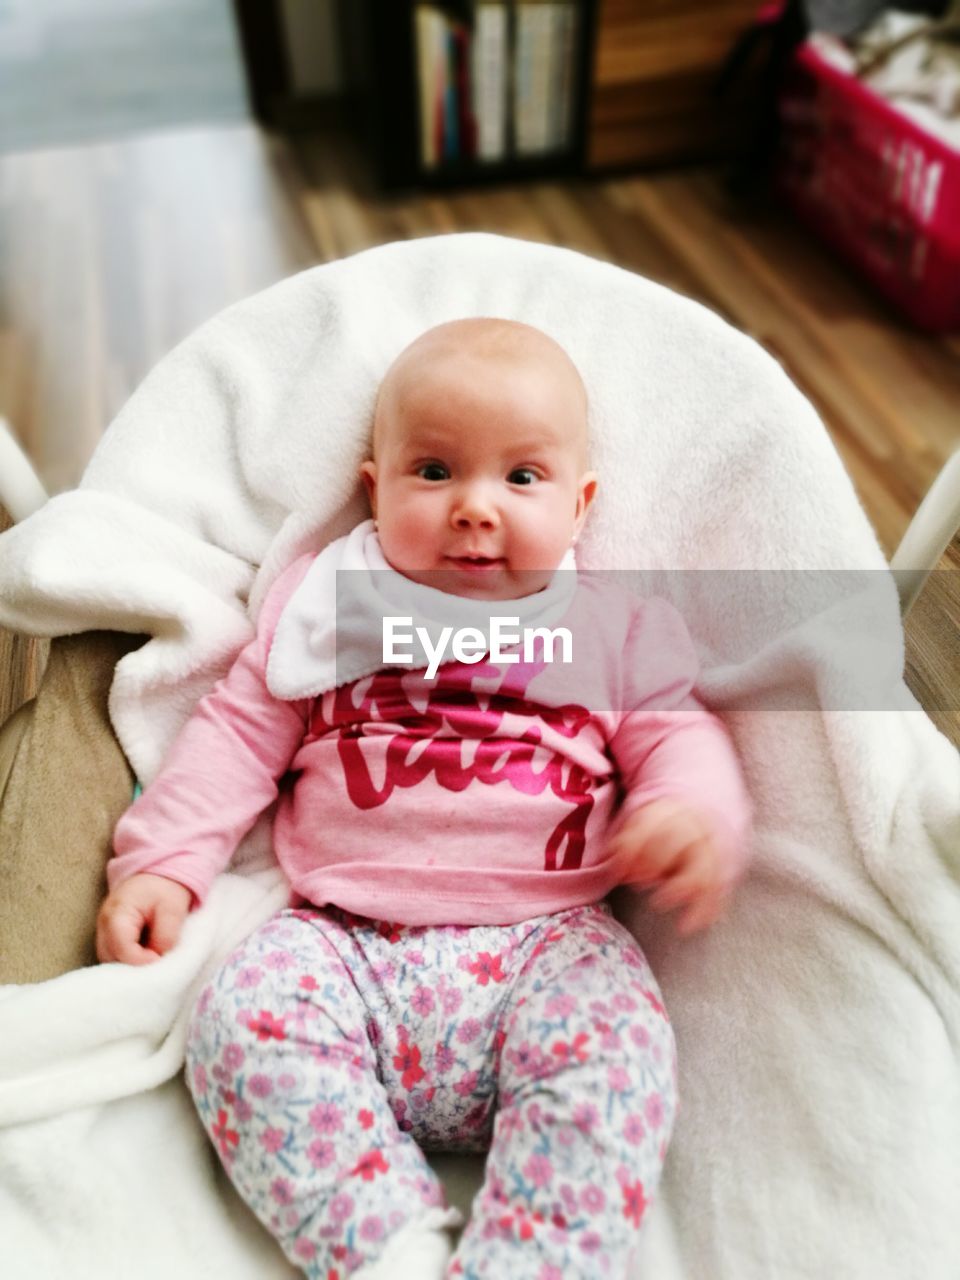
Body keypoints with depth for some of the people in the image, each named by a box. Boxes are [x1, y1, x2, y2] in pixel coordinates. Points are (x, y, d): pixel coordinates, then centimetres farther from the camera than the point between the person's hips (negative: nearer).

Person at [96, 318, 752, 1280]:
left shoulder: (613, 630, 12)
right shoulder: (327, 604, 12)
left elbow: (675, 733, 10)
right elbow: (239, 731, 12)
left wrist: (699, 814, -14)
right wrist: (163, 861, 3)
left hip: (545, 939, 0)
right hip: (343, 940, 1)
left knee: (611, 1049, -27)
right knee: (243, 1020, -24)